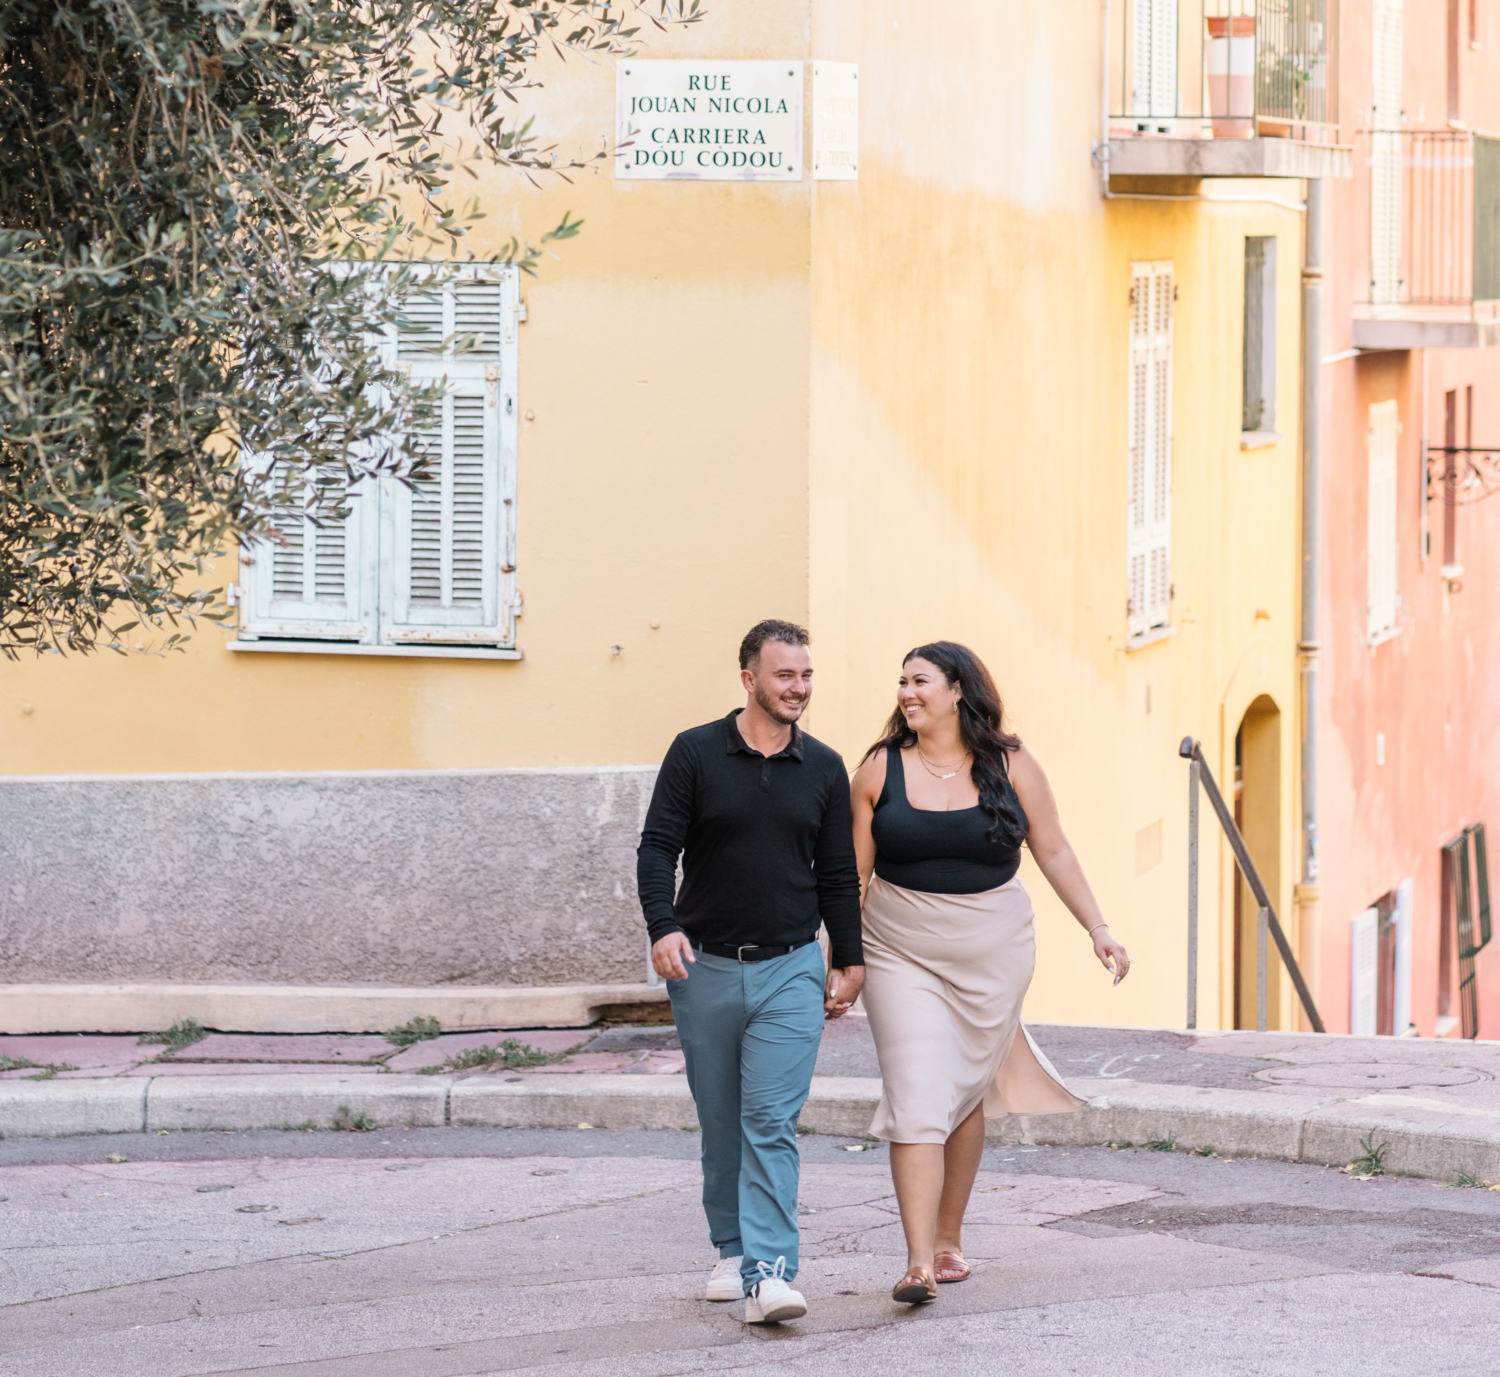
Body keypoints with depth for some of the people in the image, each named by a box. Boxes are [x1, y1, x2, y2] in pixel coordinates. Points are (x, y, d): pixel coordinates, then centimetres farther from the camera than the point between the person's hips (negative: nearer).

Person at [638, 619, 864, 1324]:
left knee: (772, 1123, -11)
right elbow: (657, 847, -3)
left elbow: (838, 874, 13)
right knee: (721, 1123, 8)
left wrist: (848, 962, 11)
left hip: (790, 968, 0)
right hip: (704, 968, 0)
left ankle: (769, 1271, -18)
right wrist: (663, 926, -18)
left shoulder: (824, 769, 7)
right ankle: (732, 1252, 22)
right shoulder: (696, 753, -1)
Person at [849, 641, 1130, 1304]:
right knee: (917, 1099, -13)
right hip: (903, 952, -1)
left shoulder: (1011, 766, 0)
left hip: (992, 952, 1)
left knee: (967, 1096, 10)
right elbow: (855, 871, 3)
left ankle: (949, 1238, 28)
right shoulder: (881, 769, -1)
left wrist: (1098, 929, 0)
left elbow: (1054, 853, 5)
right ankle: (919, 1262, -19)